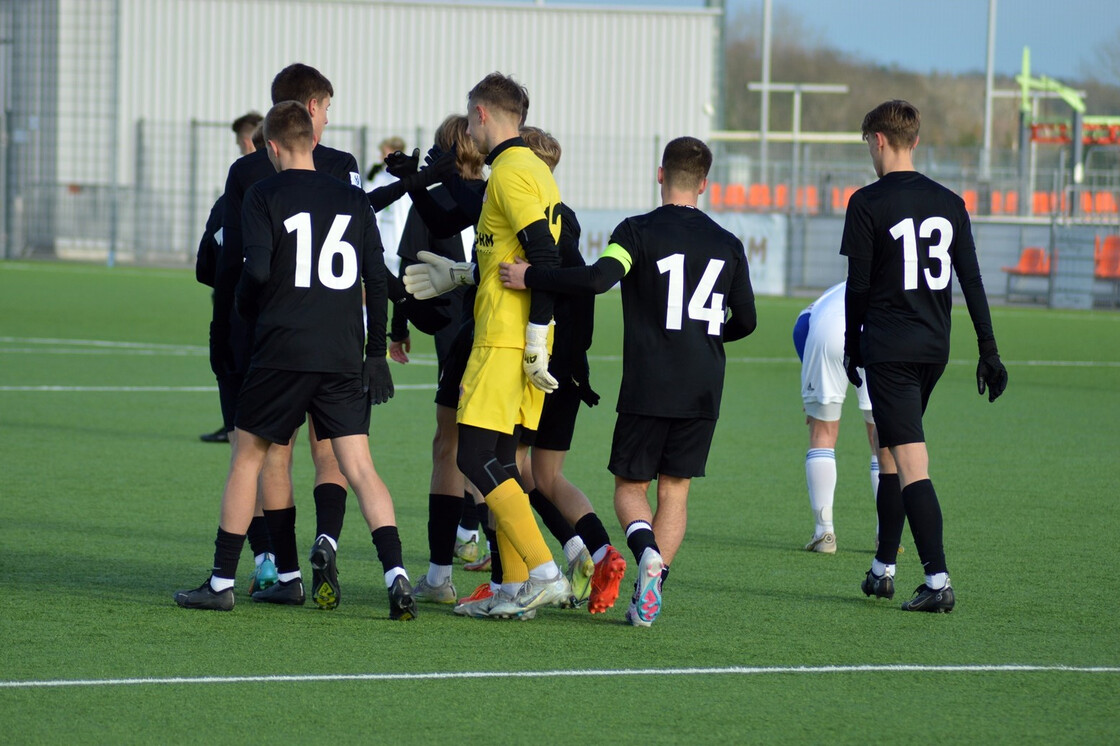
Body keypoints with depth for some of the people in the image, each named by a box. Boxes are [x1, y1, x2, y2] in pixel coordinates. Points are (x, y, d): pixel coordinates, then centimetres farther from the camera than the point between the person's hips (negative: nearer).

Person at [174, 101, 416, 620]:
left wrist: (244, 306, 9)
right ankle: (395, 574, -16)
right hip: (344, 358, 3)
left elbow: (257, 269, -13)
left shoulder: (264, 194, -1)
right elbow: (377, 280, 7)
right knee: (359, 468, 1)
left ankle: (221, 582, 12)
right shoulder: (352, 199, 10)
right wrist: (376, 354, 13)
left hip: (281, 350, -3)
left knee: (247, 459, 10)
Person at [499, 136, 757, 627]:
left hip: (648, 388, -3)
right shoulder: (727, 245, 8)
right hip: (703, 392, 3)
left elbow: (598, 278, -22)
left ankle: (647, 551, -22)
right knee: (675, 490, 10)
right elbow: (745, 321, 14)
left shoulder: (640, 231, -6)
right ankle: (650, 594, -1)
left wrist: (530, 277, -13)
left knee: (630, 486, 8)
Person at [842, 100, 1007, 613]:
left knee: (911, 464, -11)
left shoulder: (868, 204, -7)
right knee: (890, 455, 21)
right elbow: (971, 281, 7)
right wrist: (988, 350, 9)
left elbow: (858, 286, -6)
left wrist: (851, 349, 5)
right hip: (935, 348, 6)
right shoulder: (949, 204, 8)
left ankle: (938, 580, -19)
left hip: (888, 351, -6)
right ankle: (884, 567, 27)